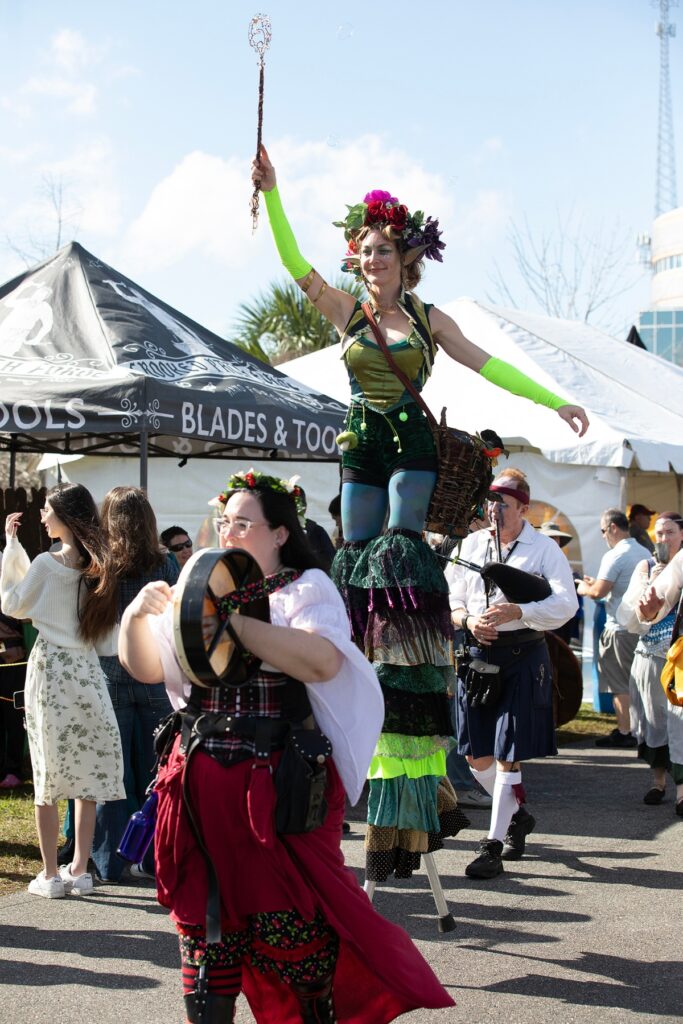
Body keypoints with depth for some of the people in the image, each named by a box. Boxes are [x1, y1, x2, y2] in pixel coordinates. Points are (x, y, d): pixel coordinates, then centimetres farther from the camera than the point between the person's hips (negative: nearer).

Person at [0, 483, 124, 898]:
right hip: (87, 672, 5)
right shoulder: (98, 566, 4)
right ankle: (80, 869, 13)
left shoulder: (48, 563, -12)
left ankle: (51, 875, 5)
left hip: (50, 667, -5)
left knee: (47, 776, 2)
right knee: (88, 775, 9)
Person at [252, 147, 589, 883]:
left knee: (400, 556, -13)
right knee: (359, 560, -2)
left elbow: (485, 364, 4)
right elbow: (295, 264, 2)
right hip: (360, 451, 3)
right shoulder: (346, 313, 10)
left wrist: (554, 402, -1)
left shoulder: (428, 318, 6)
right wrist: (271, 194, -8)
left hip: (411, 448, -2)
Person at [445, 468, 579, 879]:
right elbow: (448, 596, 10)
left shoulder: (544, 549, -4)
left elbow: (566, 603, -14)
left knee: (507, 755, -4)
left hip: (522, 656, -4)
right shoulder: (471, 544, 8)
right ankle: (519, 814, 33)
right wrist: (468, 620, -10)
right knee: (477, 756, 8)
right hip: (476, 654, 5)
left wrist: (517, 611, -26)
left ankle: (494, 846, 4)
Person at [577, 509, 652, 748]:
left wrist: (583, 588, 1)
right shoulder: (646, 553, 11)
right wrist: (597, 583, 20)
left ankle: (624, 732, 3)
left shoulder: (615, 556, -15)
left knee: (620, 685, 0)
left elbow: (598, 592, -20)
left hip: (620, 628, -8)